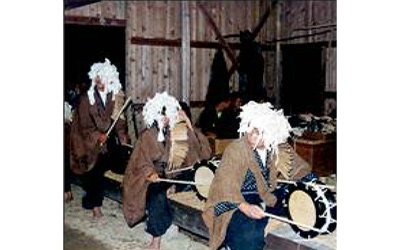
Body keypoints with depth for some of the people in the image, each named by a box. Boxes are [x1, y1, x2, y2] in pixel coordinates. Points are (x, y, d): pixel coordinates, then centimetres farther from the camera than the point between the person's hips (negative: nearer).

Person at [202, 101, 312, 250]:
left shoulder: (279, 150, -3)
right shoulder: (236, 149, -18)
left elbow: (299, 168, 12)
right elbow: (227, 182, -28)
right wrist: (245, 207, -42)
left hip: (267, 197, 6)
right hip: (237, 201, -6)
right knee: (251, 235, -30)